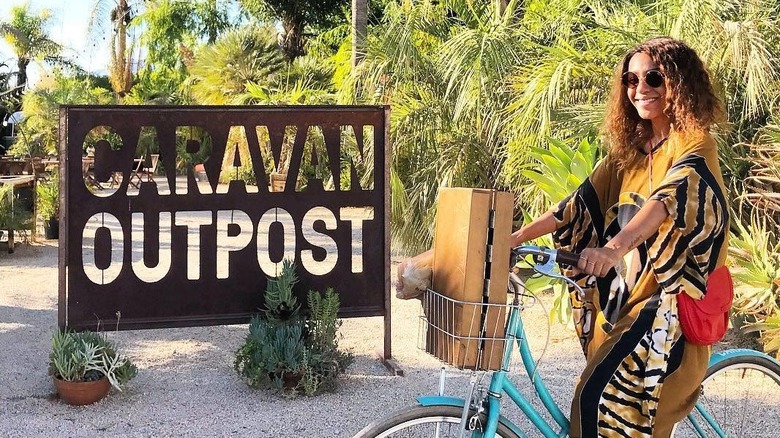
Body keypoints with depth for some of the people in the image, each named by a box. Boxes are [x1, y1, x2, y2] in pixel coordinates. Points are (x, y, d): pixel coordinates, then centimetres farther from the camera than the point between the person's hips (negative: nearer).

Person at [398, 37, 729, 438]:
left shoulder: (694, 144, -9)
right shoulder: (630, 148, 14)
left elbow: (669, 197, -28)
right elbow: (583, 201, 8)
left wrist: (614, 246, -46)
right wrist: (516, 237, -4)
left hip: (668, 302, -7)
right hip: (623, 297, 8)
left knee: (604, 399, -18)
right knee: (599, 395, 9)